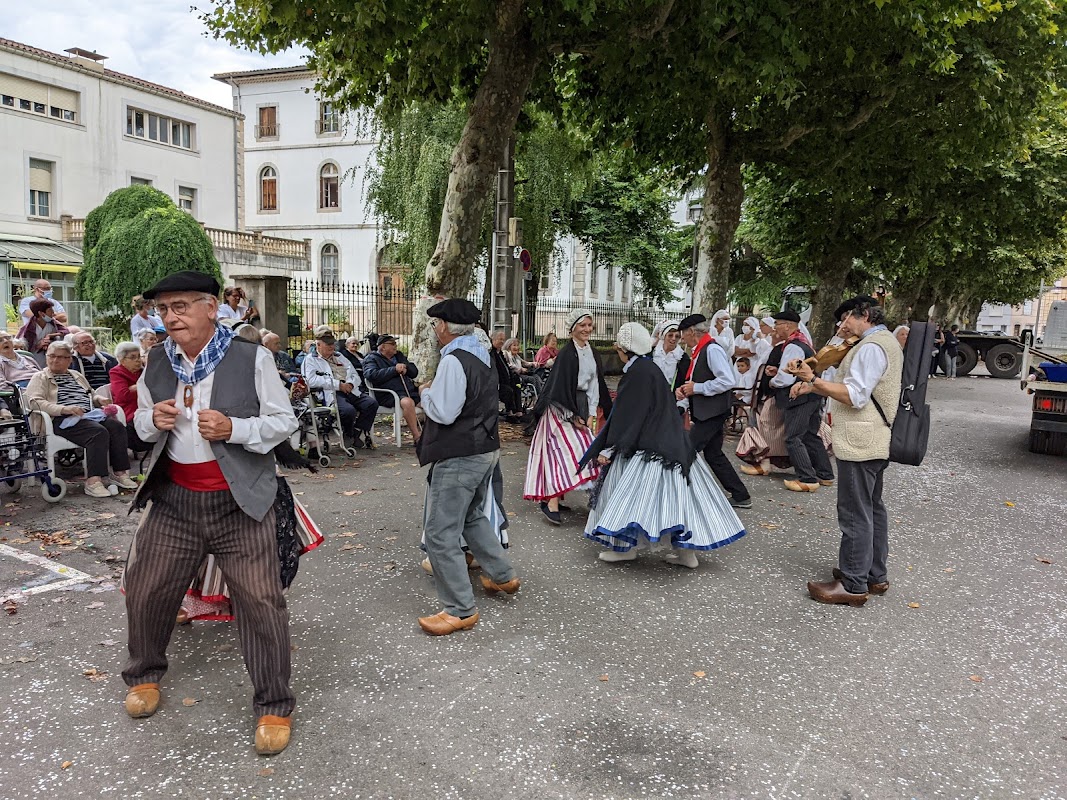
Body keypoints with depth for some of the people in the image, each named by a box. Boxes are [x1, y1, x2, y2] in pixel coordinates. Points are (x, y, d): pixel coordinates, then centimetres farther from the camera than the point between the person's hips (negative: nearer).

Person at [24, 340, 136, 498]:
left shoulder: (78, 376, 30)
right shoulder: (40, 378, 11)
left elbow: (91, 395, 40)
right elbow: (35, 401, -5)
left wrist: (99, 398, 13)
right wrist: (64, 409, -21)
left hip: (89, 414, 6)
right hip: (63, 420, -6)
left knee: (117, 426, -25)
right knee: (98, 432, -34)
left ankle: (121, 473, -27)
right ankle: (93, 481, -41)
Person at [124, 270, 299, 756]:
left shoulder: (251, 359, -9)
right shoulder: (157, 362, 6)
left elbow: (284, 421, -6)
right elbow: (141, 420, 18)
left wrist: (234, 429, -22)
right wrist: (153, 420, -6)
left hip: (239, 502, -4)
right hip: (174, 498, 5)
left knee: (260, 601, -3)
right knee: (145, 589, 15)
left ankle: (273, 706, 14)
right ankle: (144, 674, 44)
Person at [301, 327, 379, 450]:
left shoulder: (339, 357, 28)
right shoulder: (310, 360, 8)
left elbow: (355, 375, 23)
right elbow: (312, 380, -11)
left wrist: (350, 383, -3)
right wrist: (338, 384, -15)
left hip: (350, 391, 6)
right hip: (331, 394, -6)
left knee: (372, 403, -21)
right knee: (349, 410, -34)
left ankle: (358, 433, -9)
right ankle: (350, 435, -4)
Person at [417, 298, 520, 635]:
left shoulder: (453, 361, -19)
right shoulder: (482, 355, 10)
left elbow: (444, 412, -23)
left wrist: (426, 394, -5)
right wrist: (435, 392, 14)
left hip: (459, 456, -10)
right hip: (486, 449, 10)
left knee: (441, 533, -1)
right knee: (473, 517, 28)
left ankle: (460, 610, 6)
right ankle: (503, 576, 38)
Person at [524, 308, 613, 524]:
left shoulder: (592, 353, 9)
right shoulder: (566, 354, -14)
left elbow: (595, 385, 9)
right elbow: (561, 387, -16)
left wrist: (591, 414, 0)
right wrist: (572, 416, -14)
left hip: (581, 407, 8)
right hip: (562, 409, -8)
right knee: (566, 450, -15)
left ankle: (554, 495, 17)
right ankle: (551, 502, -16)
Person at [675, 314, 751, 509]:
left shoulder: (712, 349, -15)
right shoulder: (699, 351, 15)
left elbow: (727, 381, -23)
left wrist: (696, 388, -18)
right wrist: (683, 389, 5)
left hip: (713, 411, -10)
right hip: (706, 411, 10)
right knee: (713, 455, 14)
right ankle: (740, 496, 21)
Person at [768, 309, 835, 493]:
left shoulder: (793, 347, -18)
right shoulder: (804, 343, 14)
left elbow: (785, 378, -23)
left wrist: (772, 381, -4)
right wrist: (777, 373, 10)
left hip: (799, 399, -10)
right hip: (812, 397, 10)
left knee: (793, 438, -4)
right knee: (811, 437, 17)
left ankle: (807, 480, -3)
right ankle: (825, 475, 23)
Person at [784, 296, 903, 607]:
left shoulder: (871, 347, -16)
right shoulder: (885, 342, 18)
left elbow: (855, 396, -22)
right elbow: (855, 391, 17)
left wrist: (813, 379, -22)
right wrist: (812, 388, 8)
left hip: (860, 443, -11)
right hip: (874, 442, 11)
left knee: (855, 513, -5)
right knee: (872, 509, 17)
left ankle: (853, 584, 1)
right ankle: (875, 575, 28)